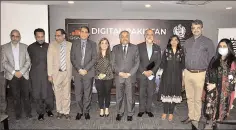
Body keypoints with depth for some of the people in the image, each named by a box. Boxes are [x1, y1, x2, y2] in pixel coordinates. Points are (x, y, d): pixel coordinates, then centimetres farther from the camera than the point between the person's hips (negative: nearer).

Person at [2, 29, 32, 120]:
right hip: (12, 75, 0)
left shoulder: (25, 47, 4)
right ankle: (18, 113, 24)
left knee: (26, 95, 5)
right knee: (15, 96, 8)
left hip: (23, 74, 0)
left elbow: (28, 61, 1)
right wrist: (14, 72, -10)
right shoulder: (4, 47, 3)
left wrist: (21, 72, -10)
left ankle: (28, 112, 21)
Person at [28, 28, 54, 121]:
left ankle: (49, 109, 27)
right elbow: (29, 61, 8)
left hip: (47, 73, 0)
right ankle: (41, 112, 22)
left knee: (49, 93, 5)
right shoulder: (30, 47, 4)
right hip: (35, 75, 1)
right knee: (37, 94, 6)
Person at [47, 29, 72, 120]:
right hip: (56, 73, 0)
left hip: (67, 73, 0)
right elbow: (49, 60, -1)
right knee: (58, 93, 9)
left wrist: (73, 72, -1)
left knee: (66, 93, 6)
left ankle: (66, 112, 20)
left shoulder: (70, 45, 0)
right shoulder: (52, 45, 0)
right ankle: (59, 111, 27)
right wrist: (49, 74, -4)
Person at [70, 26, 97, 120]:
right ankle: (80, 111, 22)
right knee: (78, 94, 6)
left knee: (87, 94, 6)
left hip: (89, 72, -1)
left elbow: (94, 59, -2)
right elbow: (72, 58, 3)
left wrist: (86, 69, -11)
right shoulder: (75, 44, 8)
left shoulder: (93, 44, 5)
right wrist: (79, 69, -9)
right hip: (77, 72, 1)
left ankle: (86, 111, 21)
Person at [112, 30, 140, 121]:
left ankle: (130, 114, 22)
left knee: (130, 97, 6)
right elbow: (113, 63, 4)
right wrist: (120, 73, -9)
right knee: (119, 97, 9)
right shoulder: (115, 48, 8)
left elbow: (137, 62, 1)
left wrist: (129, 73, -9)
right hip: (119, 76, 1)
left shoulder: (134, 48, 6)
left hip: (131, 77, -1)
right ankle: (120, 113, 25)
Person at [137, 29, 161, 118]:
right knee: (142, 93, 5)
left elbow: (158, 62, 3)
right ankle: (141, 110, 19)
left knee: (150, 93, 7)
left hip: (152, 74, 2)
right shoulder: (139, 46, -1)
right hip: (141, 74, -2)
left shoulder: (157, 48, 8)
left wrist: (152, 71, -10)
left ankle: (148, 110, 21)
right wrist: (144, 72, -12)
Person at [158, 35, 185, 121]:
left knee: (174, 93, 6)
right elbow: (162, 64, 3)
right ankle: (165, 112, 16)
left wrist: (183, 76, 2)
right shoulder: (166, 51, 2)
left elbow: (182, 65, 5)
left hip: (177, 76, 1)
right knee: (166, 92, 2)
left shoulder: (181, 51, 4)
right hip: (167, 75, -1)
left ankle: (171, 113, 18)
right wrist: (162, 73, -2)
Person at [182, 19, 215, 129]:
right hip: (187, 73, 5)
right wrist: (183, 71, 11)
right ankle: (190, 116, 29)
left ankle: (196, 119, 18)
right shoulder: (187, 42, 9)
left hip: (200, 74, -4)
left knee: (197, 99, 3)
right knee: (189, 97, 14)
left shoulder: (208, 42, -4)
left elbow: (212, 60, -3)